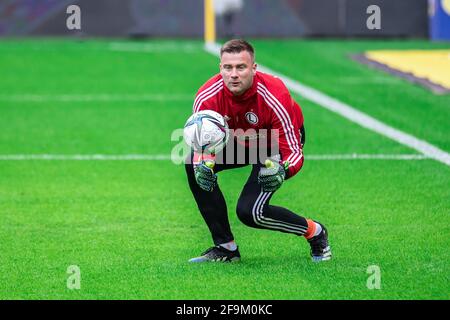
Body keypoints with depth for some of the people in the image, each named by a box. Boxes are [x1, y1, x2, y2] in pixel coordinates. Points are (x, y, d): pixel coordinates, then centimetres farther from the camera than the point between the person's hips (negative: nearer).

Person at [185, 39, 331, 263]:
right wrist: (202, 165, -42)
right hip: (239, 142, 5)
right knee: (194, 164, -19)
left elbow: (293, 152, -33)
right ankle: (225, 247, -7)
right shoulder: (207, 97, -27)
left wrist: (280, 171, -55)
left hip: (276, 146, -5)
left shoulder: (274, 98, -37)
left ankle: (314, 232, 6)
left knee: (249, 211, -22)